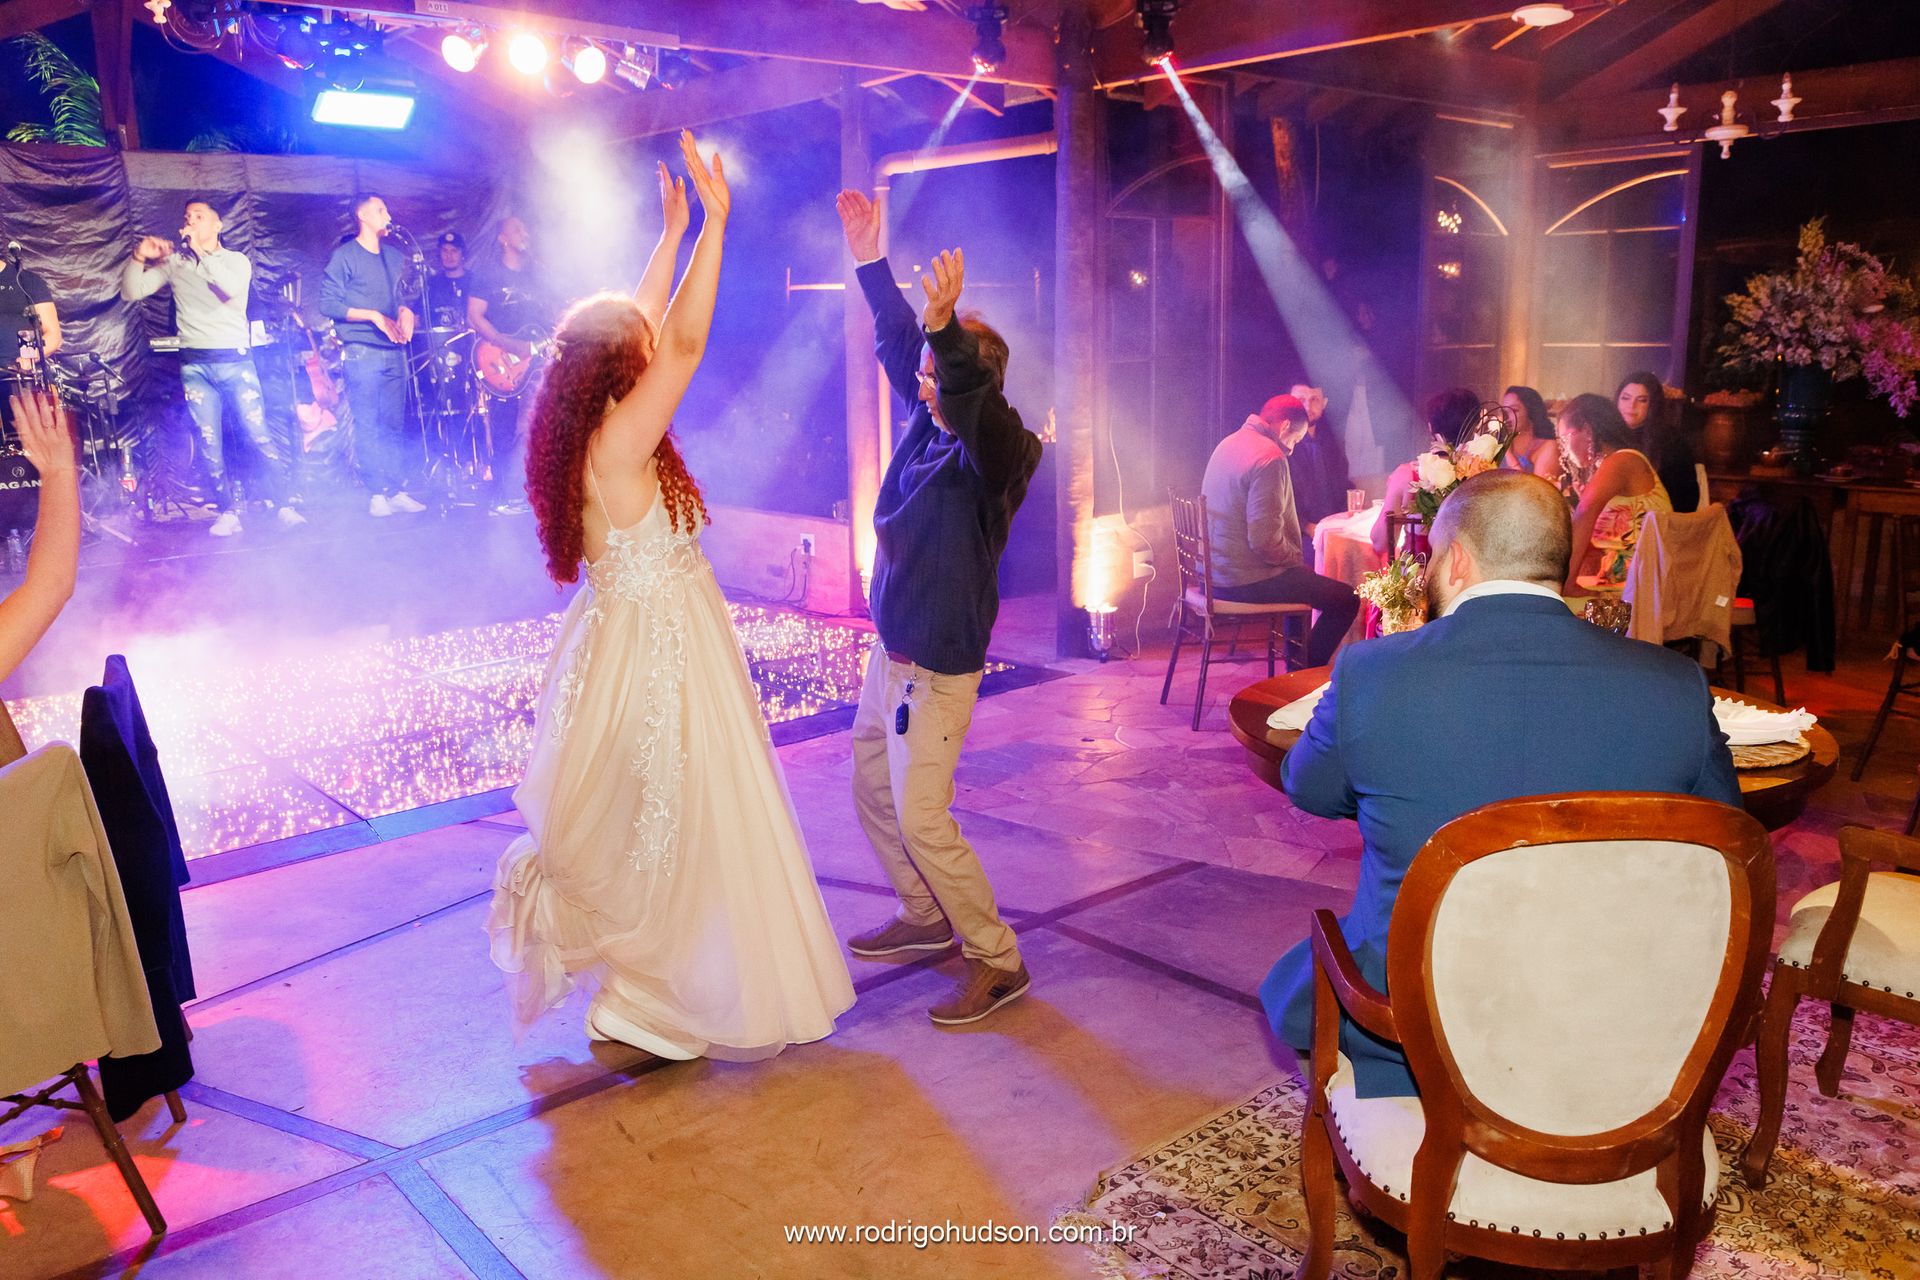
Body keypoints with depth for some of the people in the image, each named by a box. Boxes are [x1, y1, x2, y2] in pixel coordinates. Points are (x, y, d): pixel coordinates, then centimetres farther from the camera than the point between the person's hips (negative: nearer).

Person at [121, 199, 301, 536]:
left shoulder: (237, 260, 5)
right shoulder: (174, 263, 11)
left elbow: (232, 287, -18)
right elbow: (131, 293, 6)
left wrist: (200, 253, -20)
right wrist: (139, 258, -8)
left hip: (234, 360, -2)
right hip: (194, 365, 3)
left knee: (259, 436, -7)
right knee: (210, 444, 1)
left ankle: (285, 505, 0)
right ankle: (228, 512, 6)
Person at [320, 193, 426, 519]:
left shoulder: (394, 257, 17)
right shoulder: (344, 256, -2)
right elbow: (328, 304, -8)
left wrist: (406, 311, 1)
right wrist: (374, 316, -14)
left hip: (394, 352, 6)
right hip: (362, 353, -6)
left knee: (393, 425, 6)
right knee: (368, 425, -5)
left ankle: (394, 490, 10)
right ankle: (377, 494, -4)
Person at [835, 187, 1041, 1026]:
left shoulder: (996, 452, -19)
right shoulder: (928, 419, 4)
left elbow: (978, 408, -41)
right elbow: (897, 341, 15)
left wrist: (946, 326, -54)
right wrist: (871, 261, 13)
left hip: (938, 665, -9)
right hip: (892, 650, 9)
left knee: (920, 816, -8)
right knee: (871, 787, 19)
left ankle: (997, 962, 6)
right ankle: (926, 918, 35)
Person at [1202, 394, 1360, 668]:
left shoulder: (1228, 443, 12)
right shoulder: (1269, 458, -18)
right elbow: (1264, 539, -26)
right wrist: (1296, 558, -6)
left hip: (1216, 569, 10)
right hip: (1246, 580, -10)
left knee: (1304, 576, 32)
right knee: (1346, 601, -7)